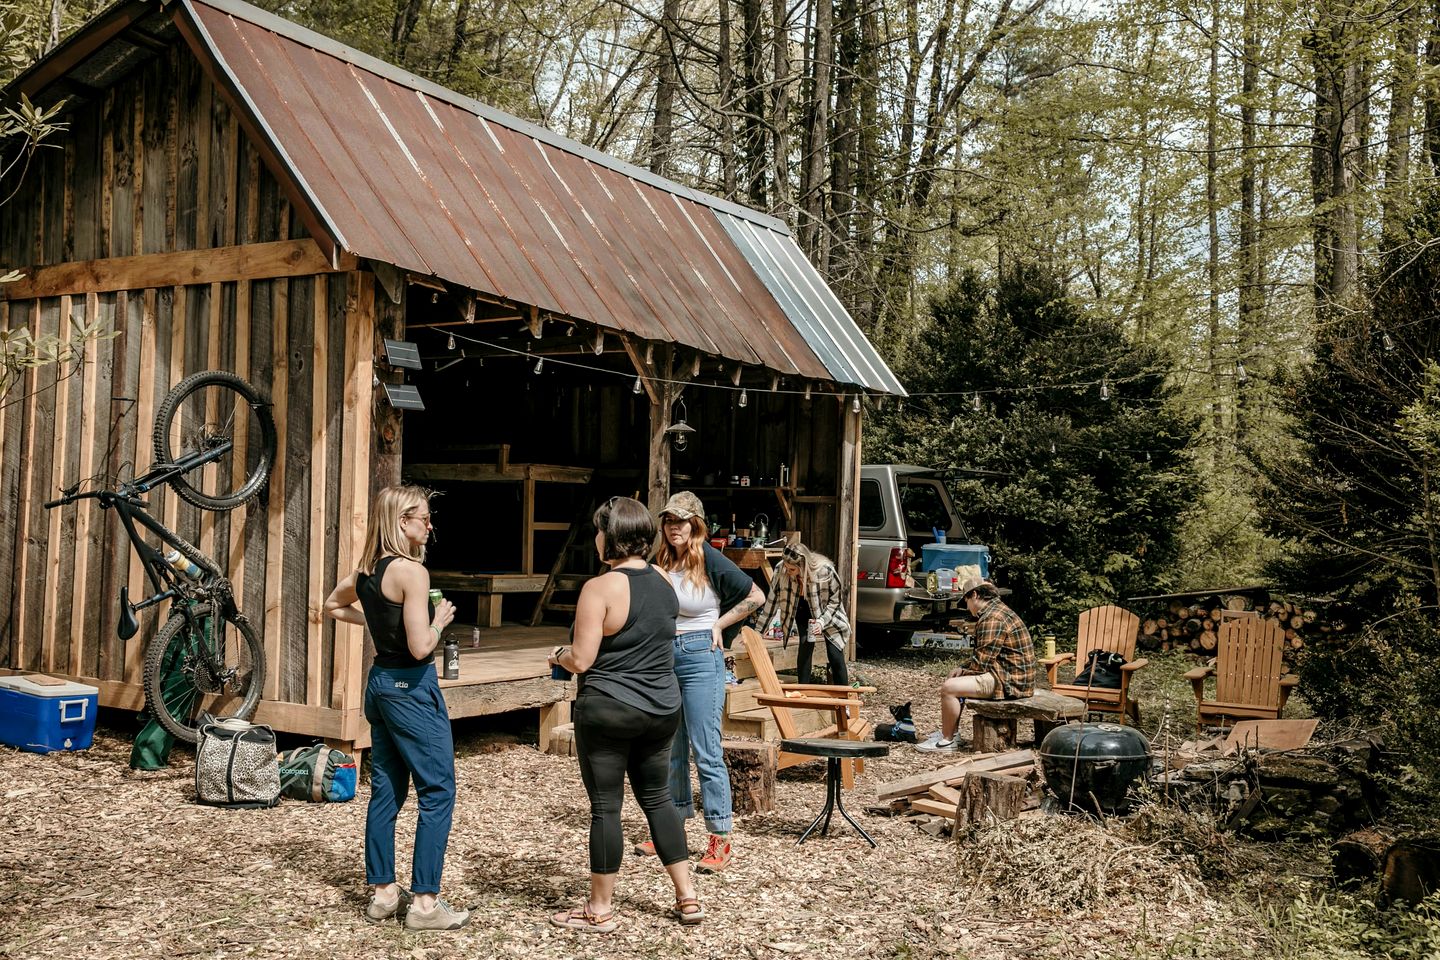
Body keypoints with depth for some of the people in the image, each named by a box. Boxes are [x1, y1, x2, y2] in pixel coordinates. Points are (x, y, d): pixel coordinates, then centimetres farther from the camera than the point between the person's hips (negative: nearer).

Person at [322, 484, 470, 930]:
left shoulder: (366, 571, 7)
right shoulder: (411, 571, -18)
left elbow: (333, 607, 27)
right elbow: (420, 647, -23)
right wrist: (440, 620, -4)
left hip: (380, 682, 9)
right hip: (411, 687, -9)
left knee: (386, 790, 14)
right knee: (437, 792, -2)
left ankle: (382, 891, 22)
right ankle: (424, 902, 0)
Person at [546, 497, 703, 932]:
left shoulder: (600, 588, -17)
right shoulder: (663, 580, 4)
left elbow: (581, 660, -18)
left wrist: (559, 656, 4)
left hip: (608, 709, -6)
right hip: (663, 708, 7)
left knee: (606, 806, 3)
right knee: (657, 798, 17)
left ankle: (600, 909, 14)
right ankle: (687, 898, 20)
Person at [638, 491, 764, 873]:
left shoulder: (711, 560, -11)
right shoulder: (660, 562, 6)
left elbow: (755, 596, -6)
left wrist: (718, 625, -6)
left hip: (699, 658, -6)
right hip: (663, 656, 6)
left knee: (706, 751, -6)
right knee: (670, 748, 14)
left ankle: (720, 841, 0)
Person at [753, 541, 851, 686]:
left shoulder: (825, 571, -34)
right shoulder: (781, 570, -26)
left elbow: (836, 599, -16)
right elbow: (772, 600, -13)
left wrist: (822, 621, -28)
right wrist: (758, 629, -11)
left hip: (828, 615, -2)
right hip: (804, 613, 2)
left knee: (836, 658, -5)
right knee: (804, 651, -12)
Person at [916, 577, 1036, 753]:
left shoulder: (992, 619, -19)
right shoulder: (998, 610, 17)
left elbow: (982, 662, -20)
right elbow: (984, 657, 21)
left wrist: (962, 670, -1)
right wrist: (963, 668, 8)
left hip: (1010, 681, -12)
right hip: (1013, 676, 12)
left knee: (949, 687, -16)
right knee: (956, 681, 24)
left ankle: (947, 740, -4)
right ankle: (950, 732, 24)